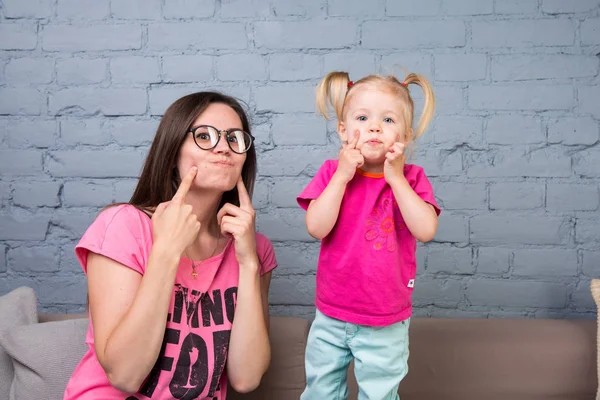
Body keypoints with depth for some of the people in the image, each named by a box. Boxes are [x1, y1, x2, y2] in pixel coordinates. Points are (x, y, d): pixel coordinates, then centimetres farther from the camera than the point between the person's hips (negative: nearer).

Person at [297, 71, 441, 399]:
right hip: (331, 317, 1)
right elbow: (316, 228, -20)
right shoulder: (332, 172, -7)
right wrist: (342, 175, -22)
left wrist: (396, 178, -22)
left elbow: (425, 230, -22)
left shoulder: (412, 179, -7)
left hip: (386, 325, -1)